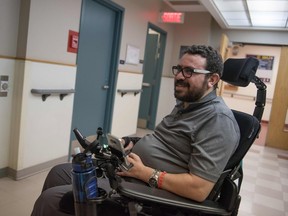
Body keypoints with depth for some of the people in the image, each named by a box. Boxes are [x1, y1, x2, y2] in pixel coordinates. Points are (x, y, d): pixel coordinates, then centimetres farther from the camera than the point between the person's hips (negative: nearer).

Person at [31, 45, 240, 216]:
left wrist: (144, 172, -21)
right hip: (127, 170, 10)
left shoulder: (218, 119, -19)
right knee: (59, 173, 13)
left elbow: (199, 189, -26)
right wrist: (137, 144, 3)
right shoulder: (184, 104, 12)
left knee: (52, 199, -11)